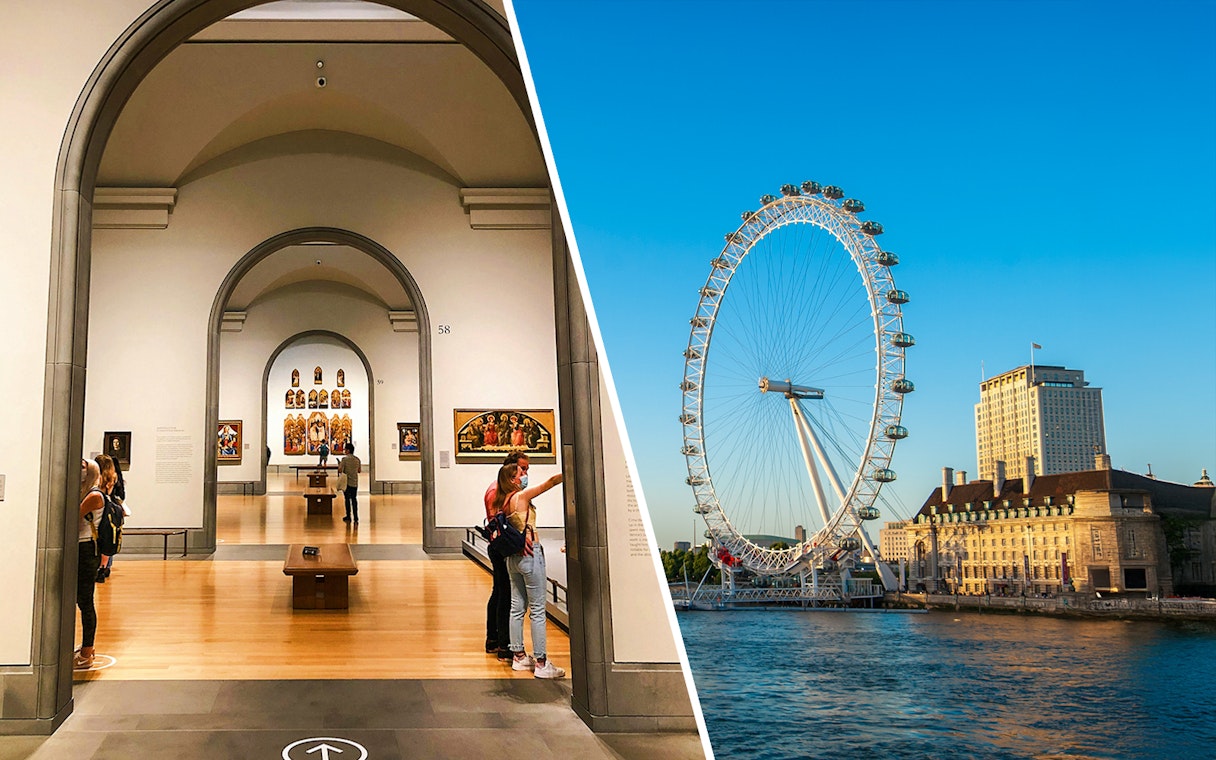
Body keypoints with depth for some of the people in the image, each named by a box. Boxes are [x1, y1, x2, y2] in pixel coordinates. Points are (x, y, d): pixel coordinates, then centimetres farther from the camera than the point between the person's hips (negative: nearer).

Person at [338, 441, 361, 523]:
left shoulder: (345, 459, -12)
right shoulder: (357, 459, 3)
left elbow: (340, 470, -14)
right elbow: (359, 470, 11)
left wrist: (339, 465, 7)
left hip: (347, 482, -4)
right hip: (355, 483, 4)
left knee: (347, 499, 7)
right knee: (354, 499, 8)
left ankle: (349, 517, 12)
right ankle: (355, 518, 3)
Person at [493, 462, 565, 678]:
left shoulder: (501, 502, 7)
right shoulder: (521, 496, -14)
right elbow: (551, 482, -16)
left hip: (512, 557, 8)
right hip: (530, 554, -8)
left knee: (517, 608, 13)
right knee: (538, 610, -4)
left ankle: (519, 656, 21)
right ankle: (541, 663, -2)